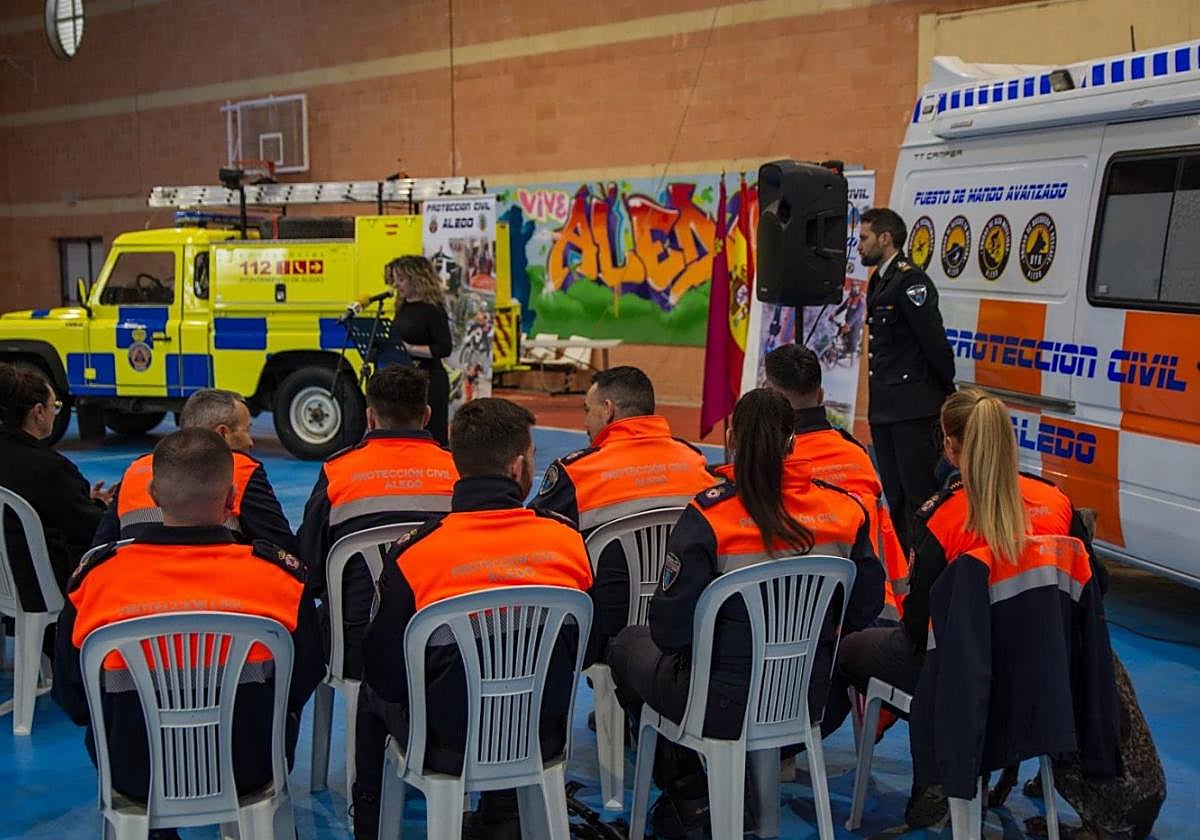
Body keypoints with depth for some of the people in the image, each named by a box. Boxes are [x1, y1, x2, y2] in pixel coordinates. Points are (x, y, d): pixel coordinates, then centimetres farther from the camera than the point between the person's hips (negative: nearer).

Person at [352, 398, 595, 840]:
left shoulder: (414, 553, -14)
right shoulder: (567, 540, -8)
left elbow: (384, 675, -7)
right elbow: (587, 648, 5)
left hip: (447, 747, -1)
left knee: (373, 693, 27)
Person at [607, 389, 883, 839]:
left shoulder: (709, 515, -22)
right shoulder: (844, 510, -8)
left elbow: (670, 630, -20)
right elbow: (864, 607, 2)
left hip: (725, 706, -5)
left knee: (628, 644, 25)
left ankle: (688, 799, 27)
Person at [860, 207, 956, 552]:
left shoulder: (910, 281, -13)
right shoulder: (878, 281, 17)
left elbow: (934, 341, -15)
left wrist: (949, 392, -6)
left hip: (912, 407, -10)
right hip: (884, 408, 10)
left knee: (919, 496, -7)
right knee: (896, 499, 14)